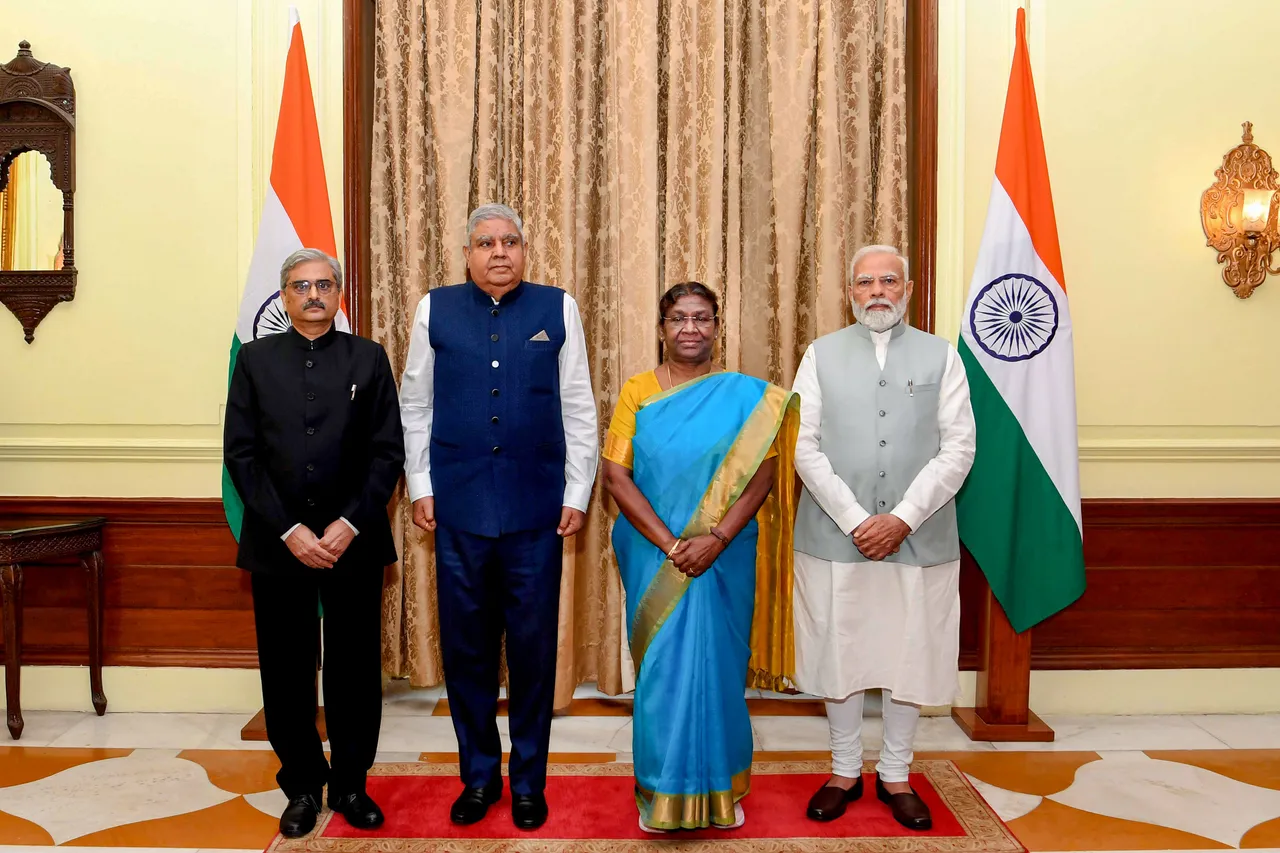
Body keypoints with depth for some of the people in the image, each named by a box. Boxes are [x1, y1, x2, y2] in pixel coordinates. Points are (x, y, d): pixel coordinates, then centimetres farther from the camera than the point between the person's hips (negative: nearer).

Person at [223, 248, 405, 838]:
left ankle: (350, 784, 24)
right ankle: (303, 786, 25)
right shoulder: (256, 359, 6)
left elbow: (388, 452, 0)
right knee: (286, 672, 8)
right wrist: (289, 530, -9)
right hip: (277, 542, 1)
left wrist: (349, 525, -11)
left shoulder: (368, 358, 4)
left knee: (355, 669, 7)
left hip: (353, 541, 0)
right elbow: (240, 453, 0)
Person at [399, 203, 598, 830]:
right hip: (458, 509, 1)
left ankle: (528, 781, 28)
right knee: (466, 650, 11)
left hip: (536, 510, -1)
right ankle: (478, 776, 30)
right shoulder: (435, 310, 5)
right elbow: (415, 407, 9)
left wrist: (577, 494, 0)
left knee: (533, 650, 9)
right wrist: (420, 487, 4)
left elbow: (579, 409, 3)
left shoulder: (558, 309, 2)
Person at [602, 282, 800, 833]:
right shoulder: (637, 392, -1)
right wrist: (670, 545, -15)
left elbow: (763, 473, -6)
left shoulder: (747, 396, 0)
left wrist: (715, 539, -18)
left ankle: (720, 787, 29)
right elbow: (615, 476, -7)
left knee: (717, 666, 10)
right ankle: (663, 792, 25)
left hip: (725, 557, 0)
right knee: (661, 669, 7)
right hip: (655, 557, 0)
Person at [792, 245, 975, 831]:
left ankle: (896, 776, 26)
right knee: (839, 651, 8)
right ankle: (844, 771, 26)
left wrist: (904, 518, -12)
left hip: (918, 536, 0)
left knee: (911, 654, 8)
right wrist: (855, 520, -11)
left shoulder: (941, 356, 5)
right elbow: (804, 446, -2)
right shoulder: (822, 355, 5)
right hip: (834, 534, 0)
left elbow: (958, 447, -1)